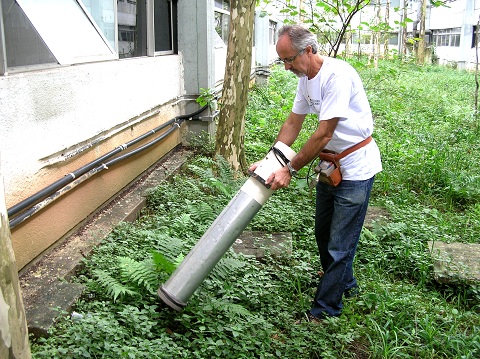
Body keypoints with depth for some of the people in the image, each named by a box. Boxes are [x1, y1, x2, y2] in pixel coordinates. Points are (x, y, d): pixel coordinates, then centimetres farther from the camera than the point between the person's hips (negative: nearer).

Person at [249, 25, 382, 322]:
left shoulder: (337, 75, -25)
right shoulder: (306, 79, 4)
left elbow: (324, 134, -26)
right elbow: (293, 124, 11)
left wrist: (290, 170, -20)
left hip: (356, 169, -9)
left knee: (339, 246, -1)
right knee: (323, 234, 20)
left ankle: (324, 311, 13)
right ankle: (346, 285, 42)